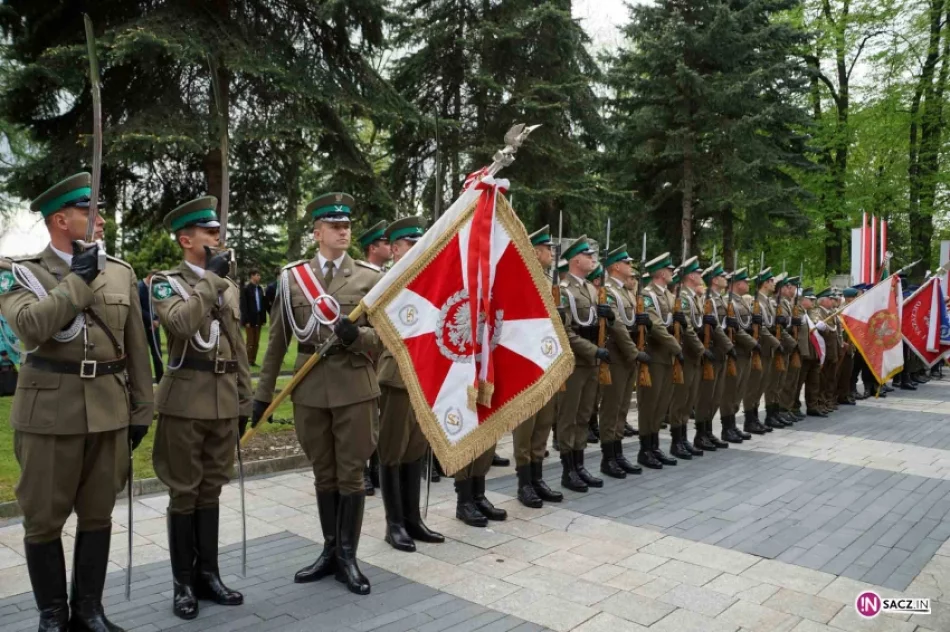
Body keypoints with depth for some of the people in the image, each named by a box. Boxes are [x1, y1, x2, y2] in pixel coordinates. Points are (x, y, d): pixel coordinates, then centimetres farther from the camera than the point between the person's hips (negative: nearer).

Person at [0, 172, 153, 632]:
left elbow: (136, 348, 8)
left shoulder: (121, 272, 6)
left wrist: (140, 410, 8)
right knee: (44, 518, 8)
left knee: (98, 514, 12)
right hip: (49, 412, -2)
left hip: (109, 411, 3)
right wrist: (78, 279, -15)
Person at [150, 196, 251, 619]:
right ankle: (183, 582, 17)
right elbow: (181, 322, -23)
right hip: (186, 400, -4)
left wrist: (244, 400, 12)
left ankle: (207, 574, 23)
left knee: (211, 490, 12)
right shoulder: (165, 283, -1)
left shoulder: (230, 287, 13)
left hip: (224, 400, 5)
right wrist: (211, 279, -19)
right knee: (184, 492, 4)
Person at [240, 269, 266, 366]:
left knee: (256, 342, 7)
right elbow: (243, 306, -10)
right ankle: (248, 361, 7)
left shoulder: (260, 289, 10)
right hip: (250, 319, -5)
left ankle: (253, 360, 14)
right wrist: (246, 320, -14)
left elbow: (263, 304, 10)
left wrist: (263, 319, 6)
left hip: (258, 318, 5)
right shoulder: (246, 288, -8)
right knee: (250, 342, 0)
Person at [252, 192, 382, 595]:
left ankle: (348, 557, 17)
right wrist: (263, 393, 7)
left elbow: (384, 336, 1)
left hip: (356, 387, -1)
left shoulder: (371, 277, 2)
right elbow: (277, 340, 8)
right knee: (323, 474, 13)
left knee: (351, 473, 5)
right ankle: (330, 551, 27)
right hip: (310, 388, 2)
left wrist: (356, 335, -21)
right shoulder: (291, 276, 6)